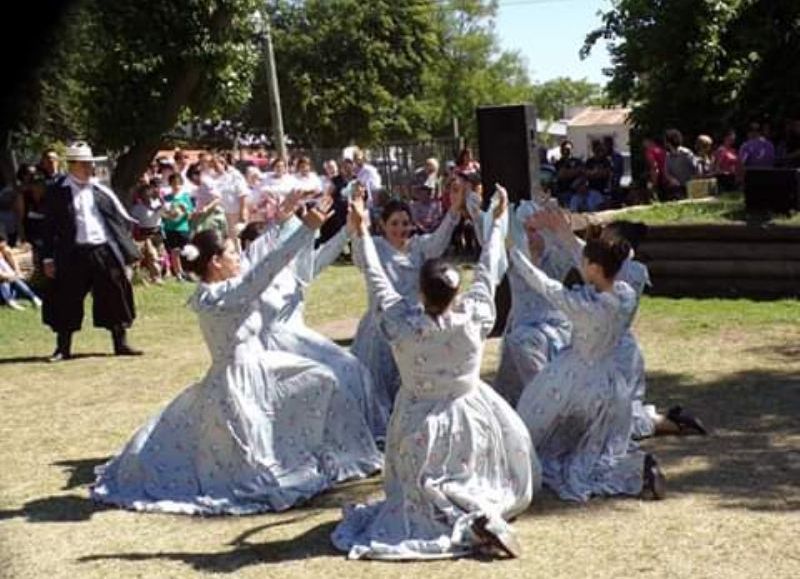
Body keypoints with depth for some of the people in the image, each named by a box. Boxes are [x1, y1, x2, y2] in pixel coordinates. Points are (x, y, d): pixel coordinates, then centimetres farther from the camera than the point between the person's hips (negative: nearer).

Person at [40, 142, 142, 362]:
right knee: (66, 300, 3)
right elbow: (49, 226, 0)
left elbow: (121, 218, 11)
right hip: (73, 254, -3)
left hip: (104, 252, 3)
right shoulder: (57, 191, -2)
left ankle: (121, 343, 20)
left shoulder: (100, 190, 7)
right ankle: (63, 348, 17)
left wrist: (130, 250, 7)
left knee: (115, 296, 7)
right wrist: (48, 257, -3)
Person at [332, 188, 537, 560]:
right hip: (472, 418, 2)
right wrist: (497, 222, 9)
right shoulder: (475, 317, -19)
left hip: (422, 425, -1)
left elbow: (377, 280, -10)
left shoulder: (402, 323, -23)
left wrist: (362, 233, 3)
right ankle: (489, 511, 2)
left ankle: (471, 519, -22)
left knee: (425, 494, 5)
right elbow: (487, 272, -5)